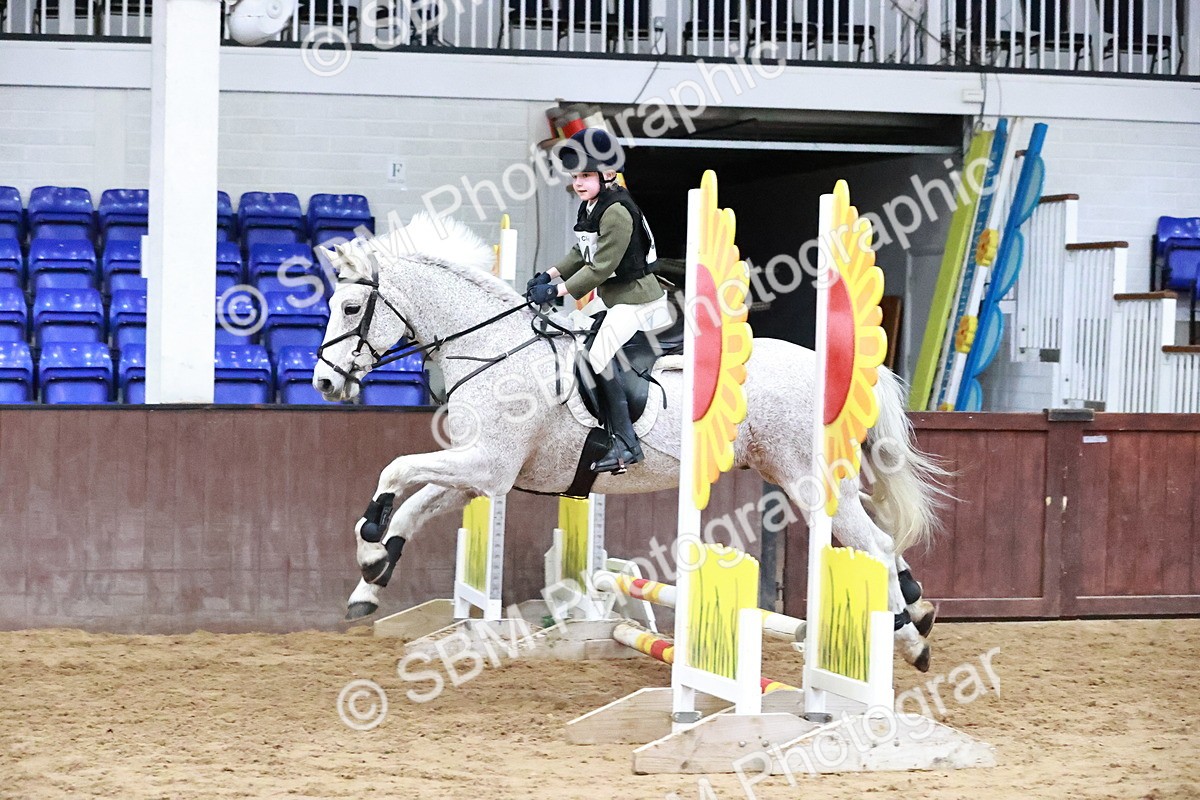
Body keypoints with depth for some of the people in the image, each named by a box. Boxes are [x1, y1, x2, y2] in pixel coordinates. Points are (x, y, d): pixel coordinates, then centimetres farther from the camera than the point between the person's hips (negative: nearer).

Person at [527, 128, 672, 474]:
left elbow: (601, 267, -27)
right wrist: (550, 274, 1)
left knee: (599, 356, -18)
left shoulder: (617, 212, -25)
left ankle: (625, 443, -15)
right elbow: (582, 254, 15)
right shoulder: (589, 208, 6)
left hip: (635, 298, -11)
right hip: (609, 296, 11)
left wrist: (558, 290, -26)